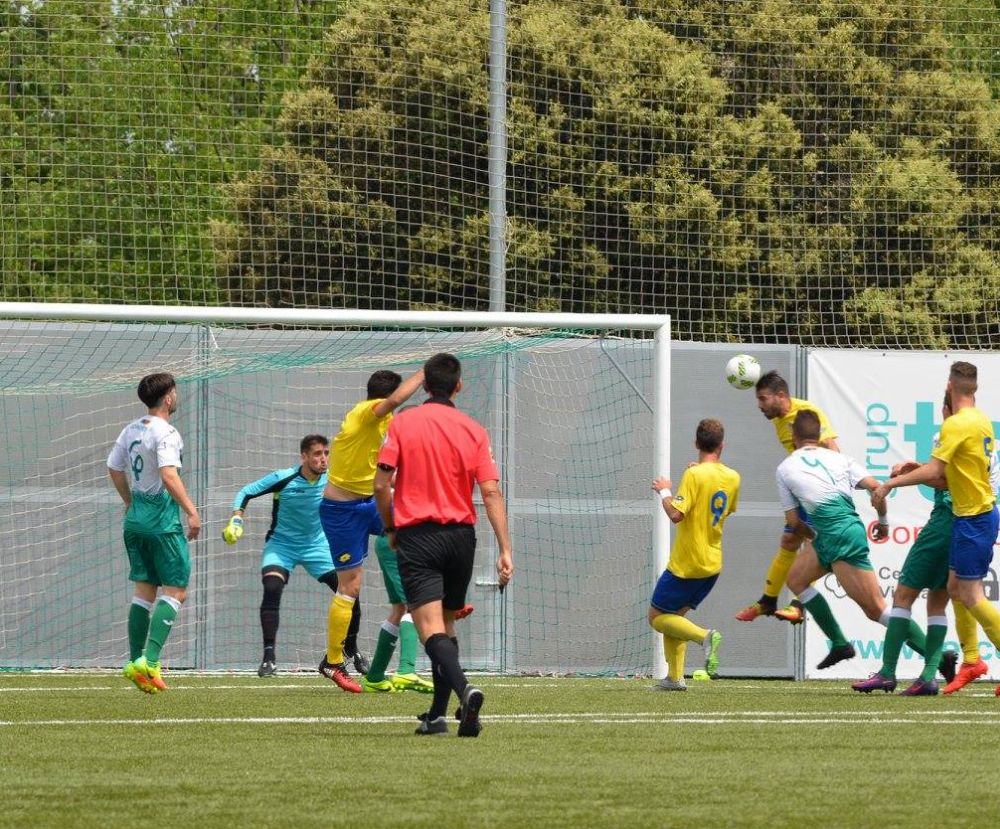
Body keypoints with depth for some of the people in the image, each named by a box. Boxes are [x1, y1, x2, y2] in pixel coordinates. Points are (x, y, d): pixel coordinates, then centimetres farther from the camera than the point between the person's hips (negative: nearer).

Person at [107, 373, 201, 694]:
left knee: (144, 590, 13)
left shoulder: (131, 430, 10)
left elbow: (114, 470, 18)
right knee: (175, 591, -5)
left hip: (135, 520, 8)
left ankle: (136, 661, 11)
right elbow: (169, 475, -25)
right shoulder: (165, 433, -14)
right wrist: (191, 511, -24)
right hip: (163, 521, -8)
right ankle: (149, 661, -16)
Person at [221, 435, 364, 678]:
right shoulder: (283, 479, -21)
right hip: (282, 544, -3)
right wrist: (236, 520, -24)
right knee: (272, 589, -28)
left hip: (317, 545, 3)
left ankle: (351, 649, 16)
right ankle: (269, 657, -24)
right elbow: (246, 493, -12)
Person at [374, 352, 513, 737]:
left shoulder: (402, 423, -1)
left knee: (432, 629, -12)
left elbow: (381, 483, -5)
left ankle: (464, 689, -37)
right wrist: (505, 550, -5)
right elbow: (491, 492, -4)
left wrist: (390, 528, 12)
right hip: (461, 536, 3)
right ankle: (437, 715, 18)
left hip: (417, 536, -3)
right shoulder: (473, 431, 3)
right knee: (446, 626, 17)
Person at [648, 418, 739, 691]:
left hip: (686, 565, -7)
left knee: (657, 618, 4)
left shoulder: (694, 475, -17)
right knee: (674, 616, 19)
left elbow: (676, 514, -25)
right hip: (713, 564, 7)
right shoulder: (732, 478, 3)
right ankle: (675, 677, 8)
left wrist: (664, 491, -6)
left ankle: (705, 636, -20)